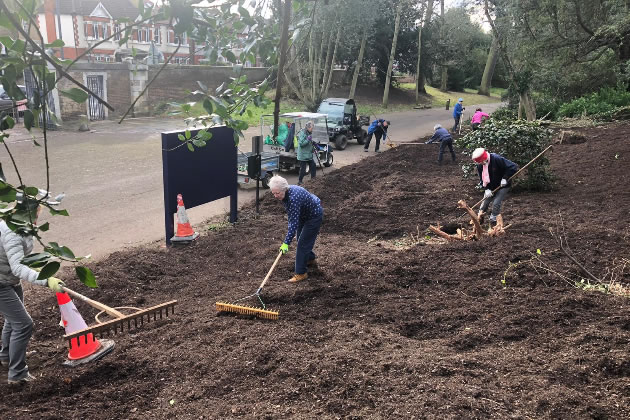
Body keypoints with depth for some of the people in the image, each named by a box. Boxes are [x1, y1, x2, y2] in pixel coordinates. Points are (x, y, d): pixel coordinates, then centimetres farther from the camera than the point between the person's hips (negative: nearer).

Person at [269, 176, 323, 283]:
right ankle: (310, 258, 48)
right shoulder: (285, 194, -11)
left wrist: (286, 243, -40)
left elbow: (294, 222, -40)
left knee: (302, 243, -9)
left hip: (314, 216, -10)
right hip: (304, 215, 10)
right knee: (301, 238, 24)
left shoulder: (293, 198, -39)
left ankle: (301, 273, -1)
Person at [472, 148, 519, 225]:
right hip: (490, 187, 5)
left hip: (503, 186, -5)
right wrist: (487, 189, -17)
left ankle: (493, 221, 3)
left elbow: (513, 167, -28)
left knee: (496, 203, -14)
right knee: (485, 202, 5)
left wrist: (505, 178, -28)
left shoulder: (497, 159, -29)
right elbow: (482, 179, -3)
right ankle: (479, 219, 22)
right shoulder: (480, 165, -11)